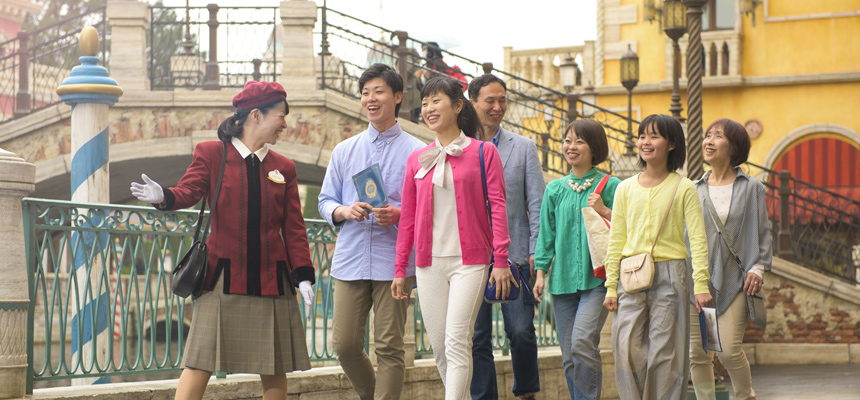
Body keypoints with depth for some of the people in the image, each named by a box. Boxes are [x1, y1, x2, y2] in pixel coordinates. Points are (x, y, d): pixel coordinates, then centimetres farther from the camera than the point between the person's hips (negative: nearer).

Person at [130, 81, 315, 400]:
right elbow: (188, 191, -7)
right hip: (224, 277, -3)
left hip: (271, 281, 3)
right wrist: (163, 197, -31)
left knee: (274, 369, 5)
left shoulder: (283, 167, 12)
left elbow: (294, 227, 10)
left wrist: (303, 276, 1)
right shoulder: (211, 154, 4)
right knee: (200, 361, -6)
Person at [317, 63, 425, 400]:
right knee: (345, 345, 2)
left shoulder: (416, 152, 3)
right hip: (350, 259, 3)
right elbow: (325, 201, 15)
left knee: (389, 348, -3)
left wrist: (399, 215, -17)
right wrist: (344, 211, -7)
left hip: (394, 262, -3)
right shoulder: (344, 151, 13)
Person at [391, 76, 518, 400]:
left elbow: (497, 206, -3)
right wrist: (400, 268, 12)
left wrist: (501, 260, -10)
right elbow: (408, 218, 14)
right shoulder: (417, 160, 11)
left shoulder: (483, 152, 1)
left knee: (457, 342, -13)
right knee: (439, 347, 5)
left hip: (469, 261, -4)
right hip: (429, 263, 4)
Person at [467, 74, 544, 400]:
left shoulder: (523, 147, 9)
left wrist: (536, 251, -3)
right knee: (477, 337, 2)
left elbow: (536, 202, 6)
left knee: (521, 331, -3)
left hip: (514, 254, 0)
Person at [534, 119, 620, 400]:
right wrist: (541, 271, 9)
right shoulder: (555, 189, 12)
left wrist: (605, 212, -12)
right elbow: (546, 234, 15)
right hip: (562, 279, 4)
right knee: (569, 355, 5)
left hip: (597, 279, -4)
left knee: (582, 341, -20)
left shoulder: (610, 186, 1)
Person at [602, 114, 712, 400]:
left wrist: (701, 284, -9)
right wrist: (611, 286, 7)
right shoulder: (626, 188, 11)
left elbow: (698, 239, -1)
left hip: (669, 273, -2)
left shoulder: (683, 188, 3)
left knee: (665, 351, -2)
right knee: (627, 349, -6)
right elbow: (616, 241, 12)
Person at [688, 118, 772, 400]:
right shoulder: (694, 190, 11)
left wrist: (758, 267, -4)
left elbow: (762, 232, 8)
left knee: (729, 350, -12)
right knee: (698, 352, -1)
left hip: (735, 280, -3)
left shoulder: (751, 188, 6)